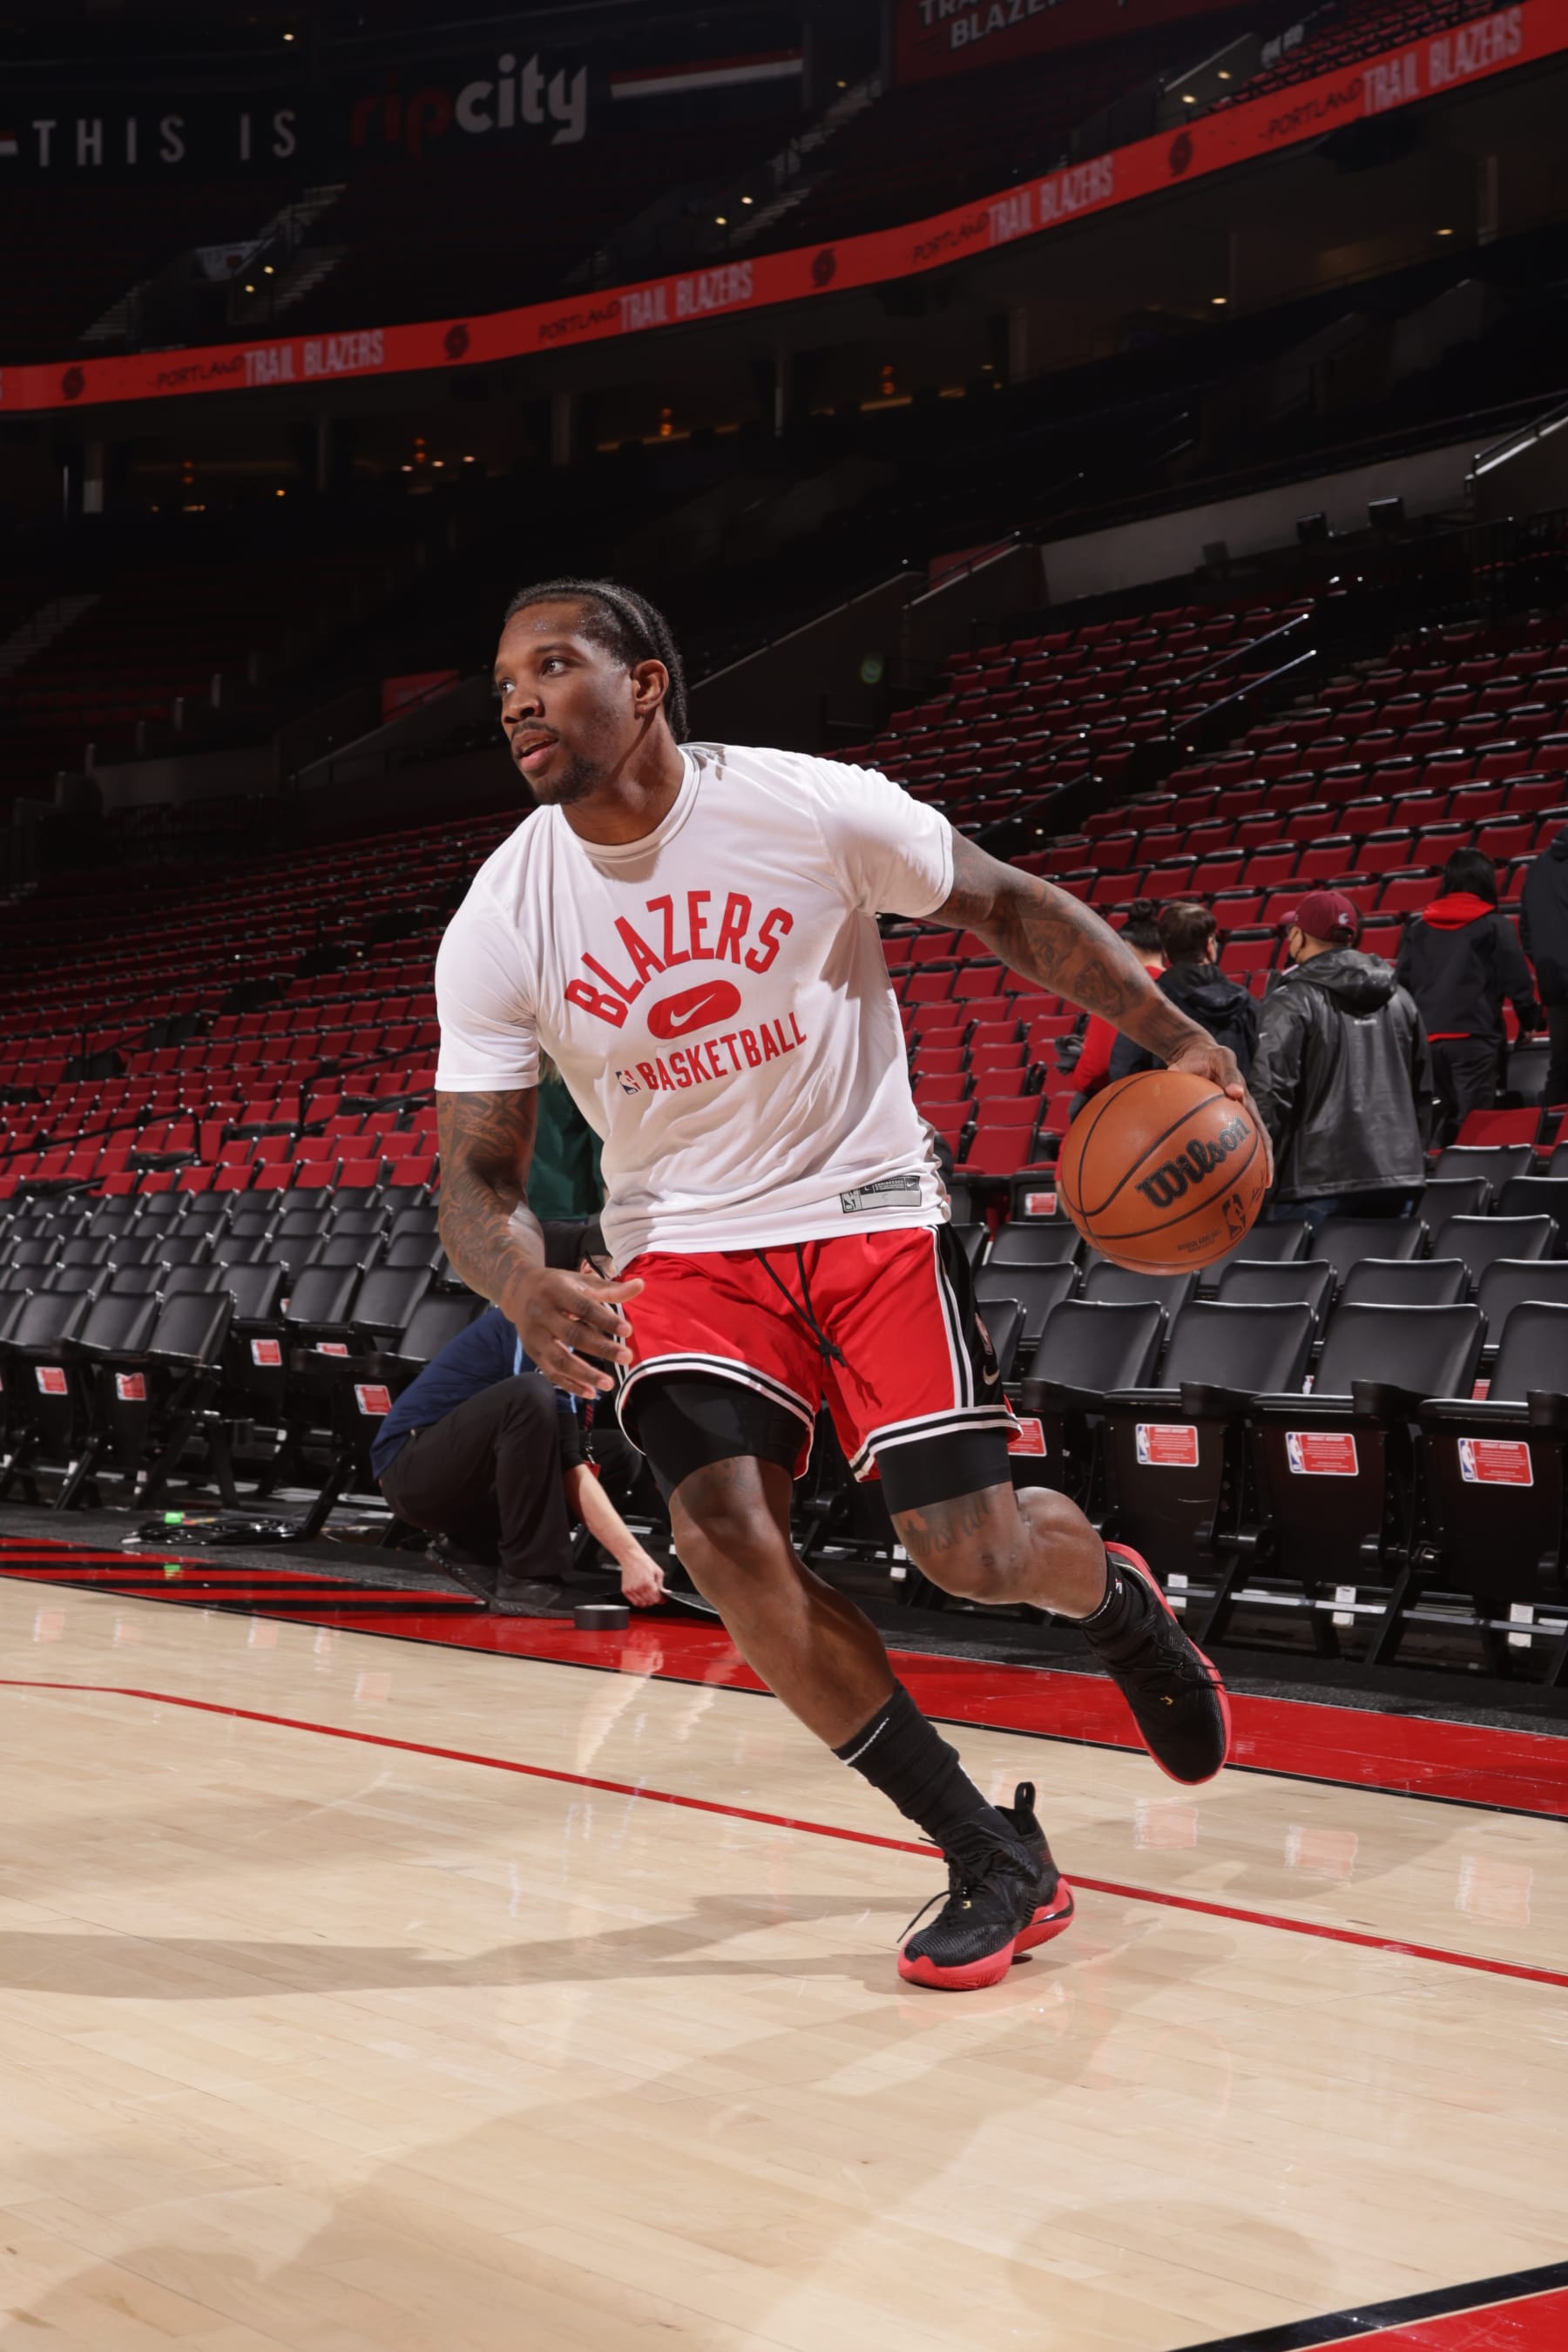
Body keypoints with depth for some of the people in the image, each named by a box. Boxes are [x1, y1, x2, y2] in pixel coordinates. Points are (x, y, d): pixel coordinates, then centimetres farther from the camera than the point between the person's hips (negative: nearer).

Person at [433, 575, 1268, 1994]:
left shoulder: (813, 810, -15)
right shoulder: (497, 931, -9)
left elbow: (1007, 907, 0)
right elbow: (479, 1174, -6)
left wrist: (1175, 1040, -10)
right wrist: (529, 1296, -29)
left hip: (867, 1208, -2)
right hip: (684, 1242, 2)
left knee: (970, 1548, -12)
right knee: (721, 1535, -21)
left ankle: (1117, 1597, 30)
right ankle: (999, 1864, -6)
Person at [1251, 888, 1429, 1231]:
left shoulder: (1291, 1002, -7)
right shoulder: (1398, 998, 13)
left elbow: (1270, 1093, -13)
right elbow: (1423, 1090, 18)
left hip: (1318, 1181, -6)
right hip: (1395, 1179, 6)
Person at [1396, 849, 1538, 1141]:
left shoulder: (1418, 928, 13)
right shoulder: (1495, 926, 0)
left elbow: (1401, 982, 11)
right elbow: (1517, 980, -3)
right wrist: (1529, 1020, 11)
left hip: (1426, 1037, 4)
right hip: (1474, 1035, -4)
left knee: (1447, 1119, 13)